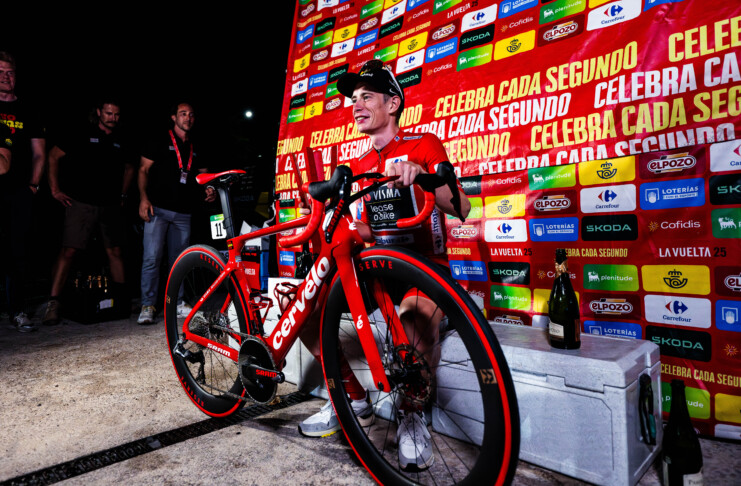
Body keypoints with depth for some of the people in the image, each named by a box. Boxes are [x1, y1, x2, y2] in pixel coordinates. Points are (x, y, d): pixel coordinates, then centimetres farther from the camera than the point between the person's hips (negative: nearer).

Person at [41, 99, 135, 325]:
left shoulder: (120, 141, 15)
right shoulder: (82, 135, 1)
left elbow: (129, 168, 29)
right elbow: (54, 156, 2)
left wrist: (122, 195, 20)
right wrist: (56, 190, -3)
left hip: (111, 206, 4)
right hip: (82, 203, -4)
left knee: (115, 251, 7)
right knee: (69, 250, -10)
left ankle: (122, 298, 15)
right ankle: (53, 303, -6)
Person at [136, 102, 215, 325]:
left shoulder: (195, 149, 18)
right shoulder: (160, 141, 6)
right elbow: (143, 169, 3)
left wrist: (210, 190, -3)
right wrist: (143, 198, -10)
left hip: (183, 212, 4)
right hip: (158, 208, -4)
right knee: (152, 257, -9)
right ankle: (147, 306, -1)